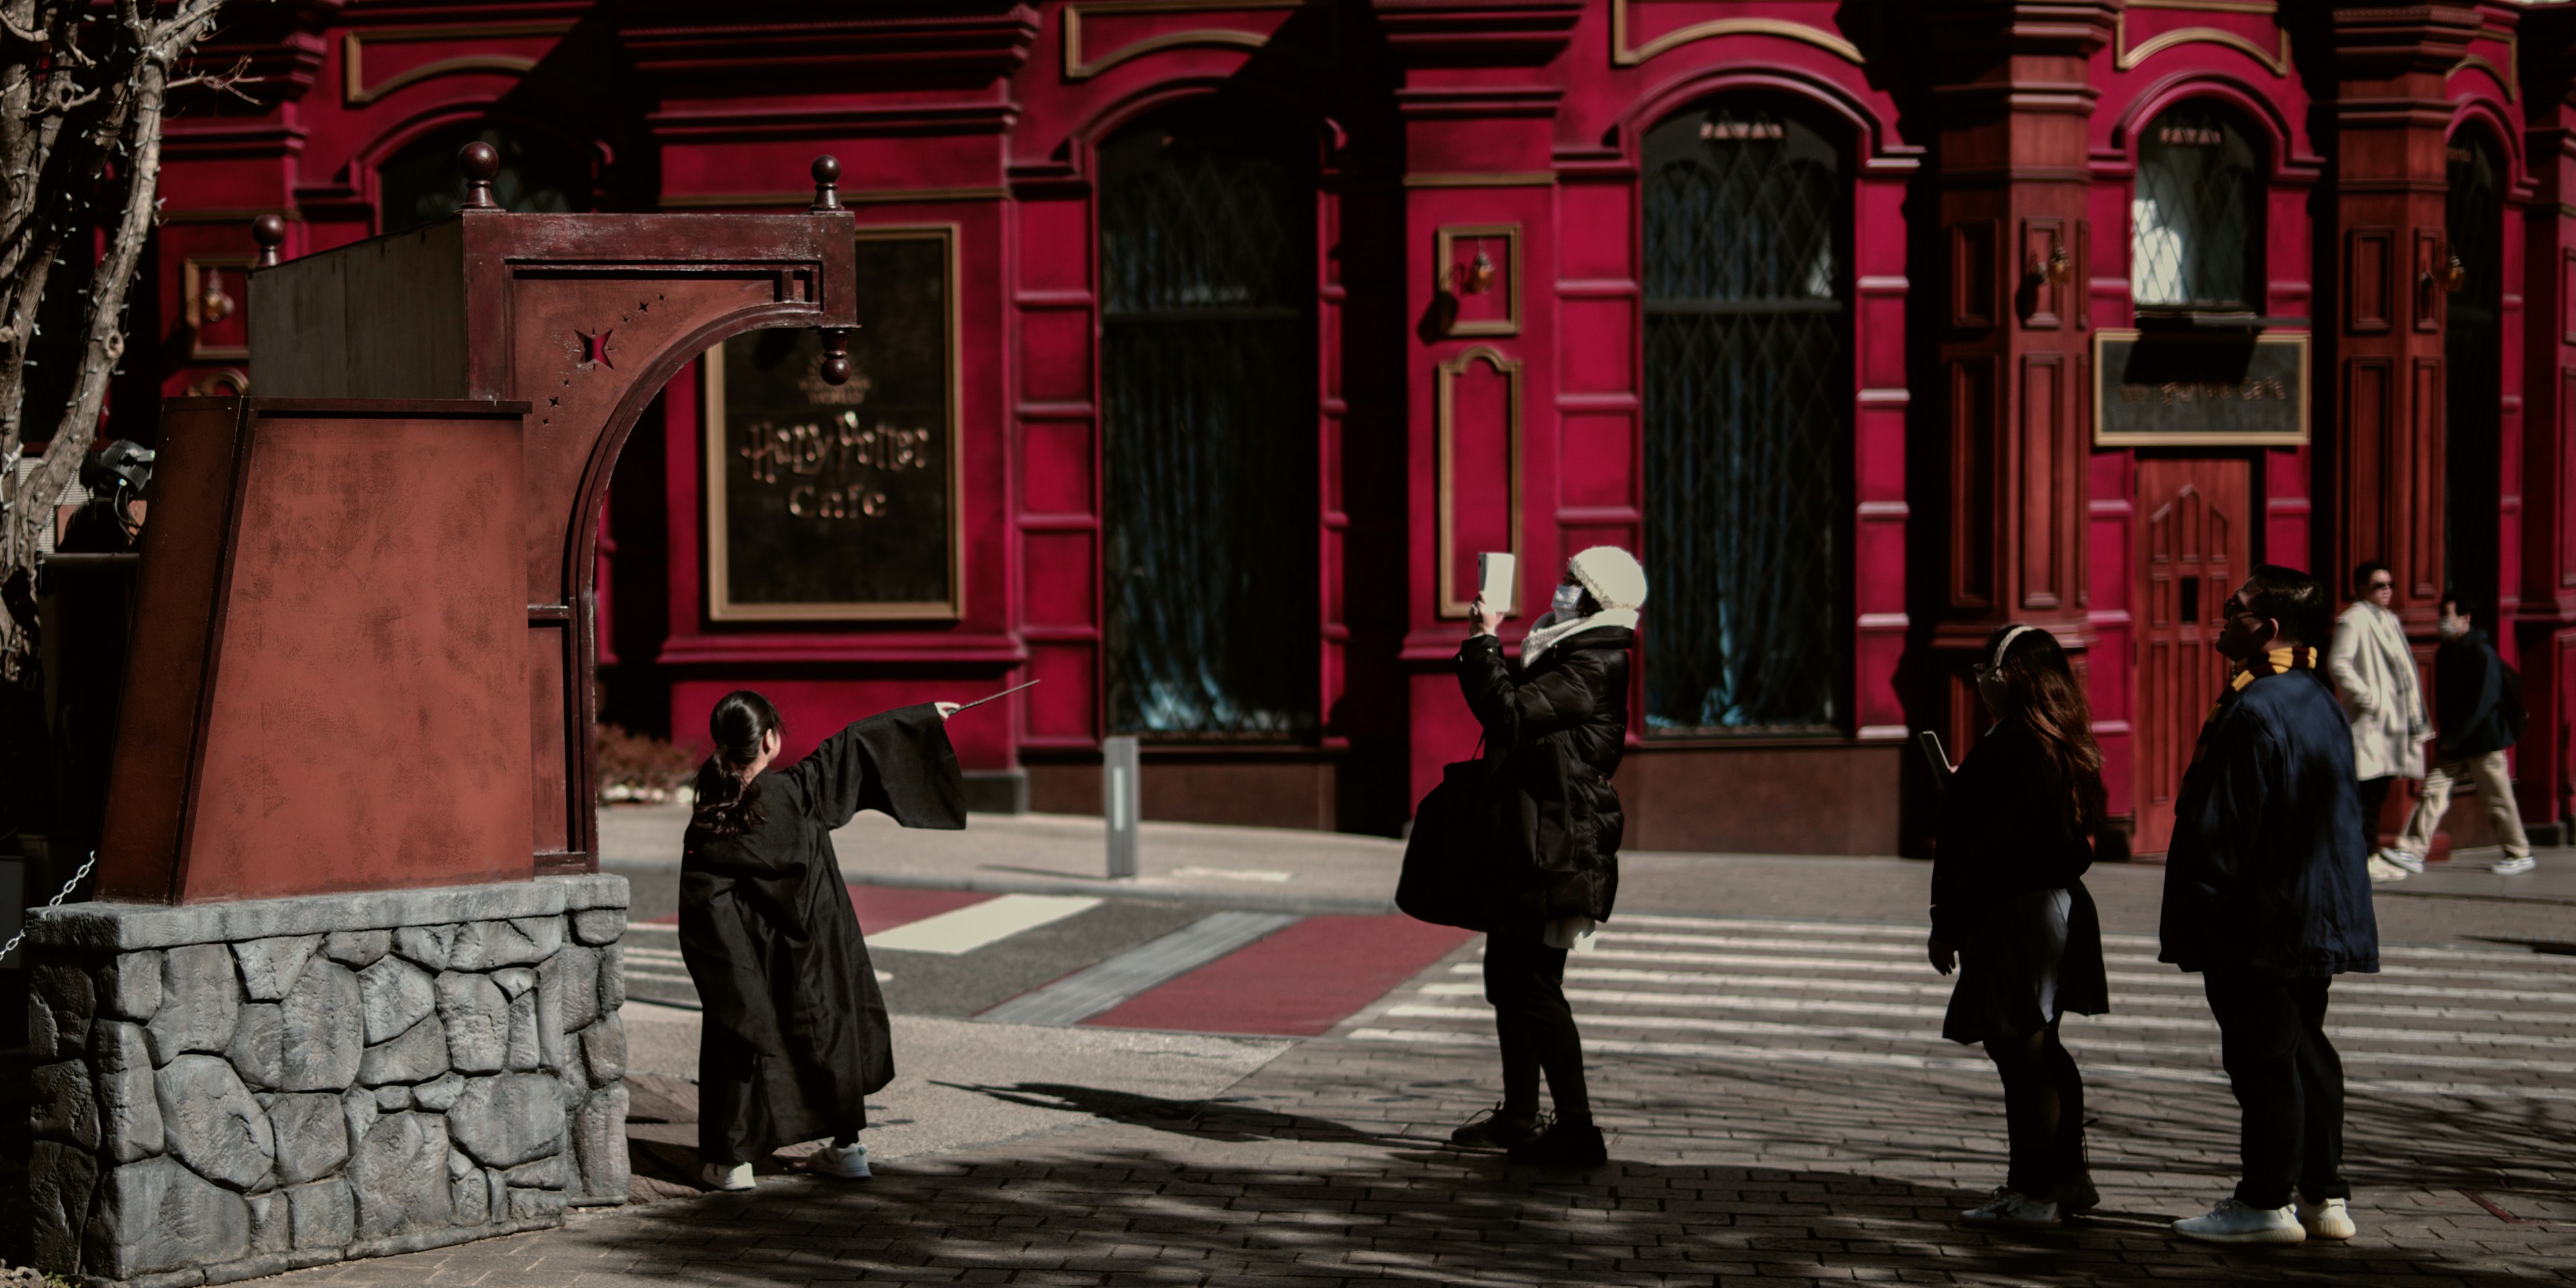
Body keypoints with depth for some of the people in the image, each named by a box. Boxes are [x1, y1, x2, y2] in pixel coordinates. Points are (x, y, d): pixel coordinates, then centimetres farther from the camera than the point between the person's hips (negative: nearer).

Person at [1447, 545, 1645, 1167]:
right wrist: (1485, 646, 15)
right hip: (1529, 847, 11)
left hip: (1559, 853, -11)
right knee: (1507, 977, 18)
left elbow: (1509, 713, -23)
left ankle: (1577, 1129, -9)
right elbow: (1517, 702, 23)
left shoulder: (1591, 668, -16)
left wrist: (1484, 639, -15)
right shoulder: (1571, 657, 17)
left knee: (1536, 987, -11)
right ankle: (1519, 1116, 29)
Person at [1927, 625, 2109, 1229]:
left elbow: (1971, 849, -19)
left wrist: (1948, 925, -12)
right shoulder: (2070, 747, 7)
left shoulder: (2004, 749, -20)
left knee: (2019, 1052, -3)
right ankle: (2068, 1177, 27)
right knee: (2041, 1049, 19)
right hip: (2063, 903, 10)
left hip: (2014, 913, -10)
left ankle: (2033, 1192, 2)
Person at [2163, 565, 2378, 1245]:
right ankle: (2323, 1196, 20)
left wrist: (2196, 921, -14)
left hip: (2256, 925, -10)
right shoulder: (2321, 702, 11)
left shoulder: (2254, 710, -19)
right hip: (2315, 919, 10)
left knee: (2261, 1056, -3)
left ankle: (2267, 1203, 3)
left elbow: (2222, 826, -19)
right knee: (2305, 1049, 14)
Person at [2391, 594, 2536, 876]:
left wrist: (2453, 739, -18)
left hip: (2483, 740, -7)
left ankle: (2520, 855, 16)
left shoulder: (2481, 652, -14)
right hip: (2452, 743, 7)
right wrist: (2444, 736, 6)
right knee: (2433, 790, -3)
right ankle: (2413, 852, -6)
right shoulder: (2444, 653, 9)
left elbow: (2483, 702, -19)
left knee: (2499, 800, 2)